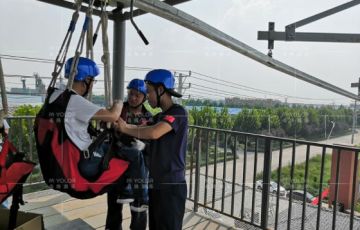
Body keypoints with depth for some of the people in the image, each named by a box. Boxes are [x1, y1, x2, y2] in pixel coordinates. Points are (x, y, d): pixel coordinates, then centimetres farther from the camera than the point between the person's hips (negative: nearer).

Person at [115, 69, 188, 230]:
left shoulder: (178, 112, -14)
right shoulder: (159, 117, 16)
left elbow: (153, 133, -29)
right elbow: (141, 129, 4)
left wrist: (124, 129, -16)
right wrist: (119, 121, -9)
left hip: (171, 186, -8)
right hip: (156, 184, 8)